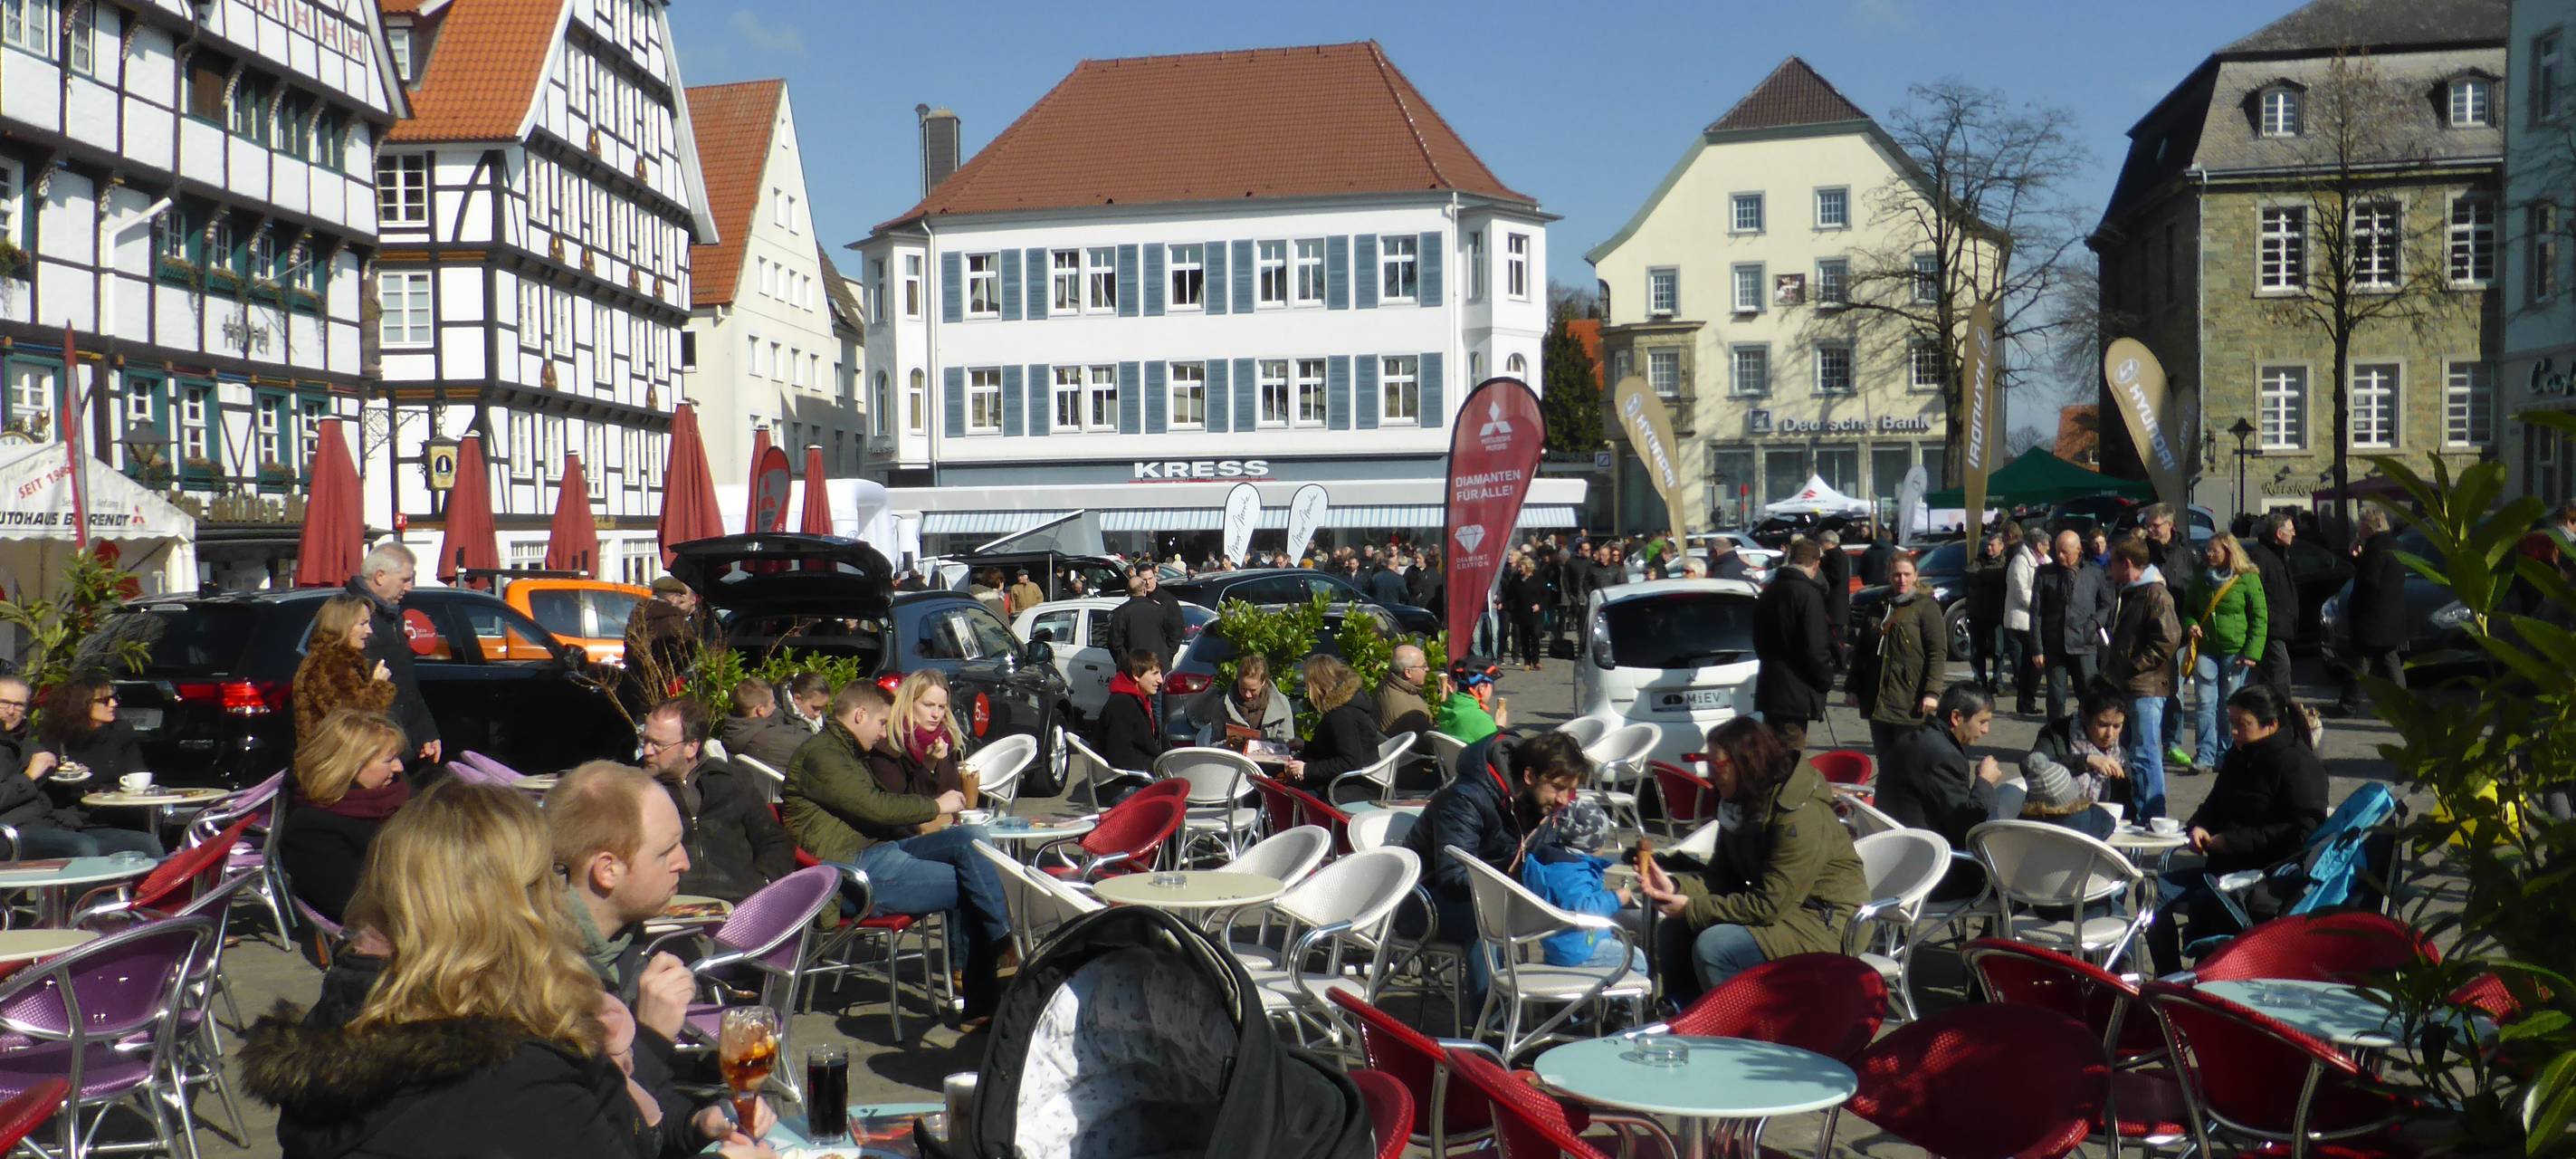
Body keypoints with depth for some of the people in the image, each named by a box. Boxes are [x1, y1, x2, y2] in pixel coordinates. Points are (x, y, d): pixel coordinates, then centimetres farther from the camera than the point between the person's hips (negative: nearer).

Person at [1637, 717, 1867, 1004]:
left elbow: (1768, 905, -25)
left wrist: (1691, 909, -21)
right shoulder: (1748, 806, 4)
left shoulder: (1801, 817, -25)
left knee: (1713, 946, -27)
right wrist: (1675, 886, -14)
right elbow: (1721, 877, 6)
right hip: (1780, 909, 9)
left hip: (1824, 923, -9)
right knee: (1672, 932, -1)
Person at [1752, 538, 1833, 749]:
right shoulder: (1808, 593, -15)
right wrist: (1826, 680, -5)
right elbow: (1815, 648, -18)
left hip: (1768, 690, 8)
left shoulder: (1768, 592, 11)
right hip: (1796, 693, -8)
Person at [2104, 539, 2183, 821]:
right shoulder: (2127, 594, 19)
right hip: (2123, 688, 10)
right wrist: (2111, 669, 16)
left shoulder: (2155, 594, -12)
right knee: (2126, 754, 16)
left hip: (2146, 689, -10)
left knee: (2144, 756, -9)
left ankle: (2151, 819, -5)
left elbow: (2168, 638, -21)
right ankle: (2130, 815, 25)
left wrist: (2134, 666, -17)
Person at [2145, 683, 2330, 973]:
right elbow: (2214, 805, 29)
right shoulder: (2239, 756, 16)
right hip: (2226, 866, 9)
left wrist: (2233, 841, -21)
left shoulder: (2298, 764, -10)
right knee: (2157, 889, -6)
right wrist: (2198, 826, 3)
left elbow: (2301, 832, -21)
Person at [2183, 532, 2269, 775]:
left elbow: (2259, 618, -4)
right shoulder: (2201, 579, 10)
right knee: (2205, 704, -3)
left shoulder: (2248, 579, -3)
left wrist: (2252, 652, -11)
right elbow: (2188, 608, 22)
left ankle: (2226, 755, 12)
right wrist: (2190, 625, -1)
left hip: (2235, 652, -3)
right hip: (2205, 650, 3)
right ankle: (2204, 755, -3)